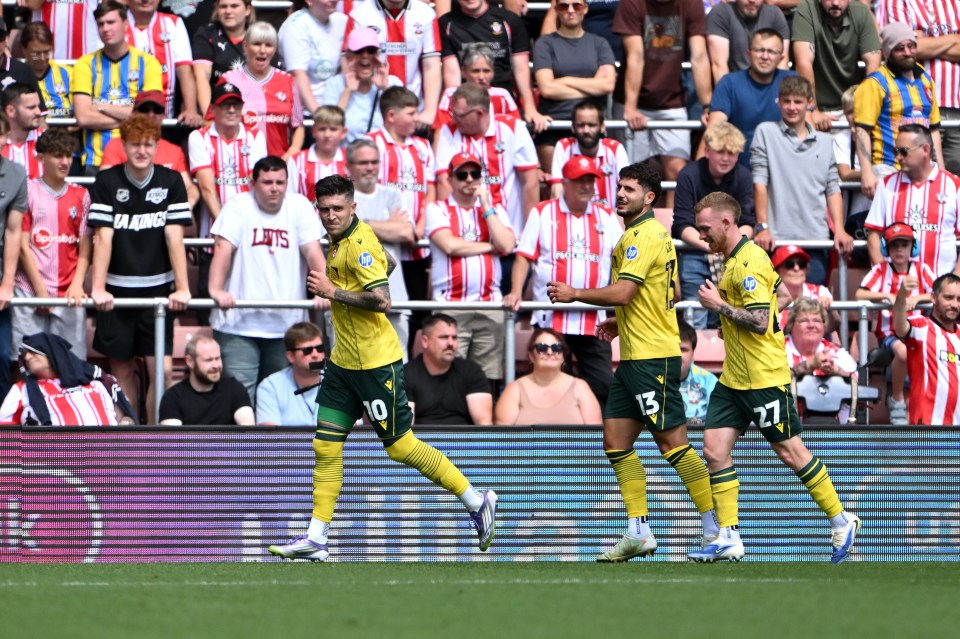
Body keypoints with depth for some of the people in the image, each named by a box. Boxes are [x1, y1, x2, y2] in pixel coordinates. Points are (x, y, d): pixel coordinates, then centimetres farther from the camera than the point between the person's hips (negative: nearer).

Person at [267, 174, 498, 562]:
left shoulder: (360, 244, -19)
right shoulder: (339, 239, 9)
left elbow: (382, 300, -28)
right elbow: (388, 263, 27)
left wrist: (334, 292, -22)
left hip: (375, 363, -9)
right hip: (344, 362, 9)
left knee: (401, 446, -2)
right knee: (325, 446, 4)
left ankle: (477, 502, 10)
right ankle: (316, 539, 6)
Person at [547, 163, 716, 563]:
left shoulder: (643, 236, -14)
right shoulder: (654, 233, 18)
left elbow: (622, 292, -23)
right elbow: (670, 294, 25)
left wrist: (574, 294, -11)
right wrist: (621, 322, 22)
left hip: (652, 356, -11)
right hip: (635, 355, 11)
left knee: (671, 442, -8)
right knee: (616, 440, 7)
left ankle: (717, 530, -3)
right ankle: (639, 534, 7)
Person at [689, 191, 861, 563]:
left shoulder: (749, 261, -17)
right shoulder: (734, 260, 14)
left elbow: (760, 321, -24)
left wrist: (719, 305, -16)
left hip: (764, 377, -10)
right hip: (734, 377, 10)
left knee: (789, 451, -1)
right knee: (715, 449, -1)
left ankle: (841, 521, 11)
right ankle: (727, 537, 0)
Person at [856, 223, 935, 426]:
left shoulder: (921, 269, 6)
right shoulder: (881, 270, 2)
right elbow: (860, 294, -11)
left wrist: (917, 298, -22)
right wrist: (887, 296, -22)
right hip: (889, 331, -2)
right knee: (903, 351, -36)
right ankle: (897, 401, -12)